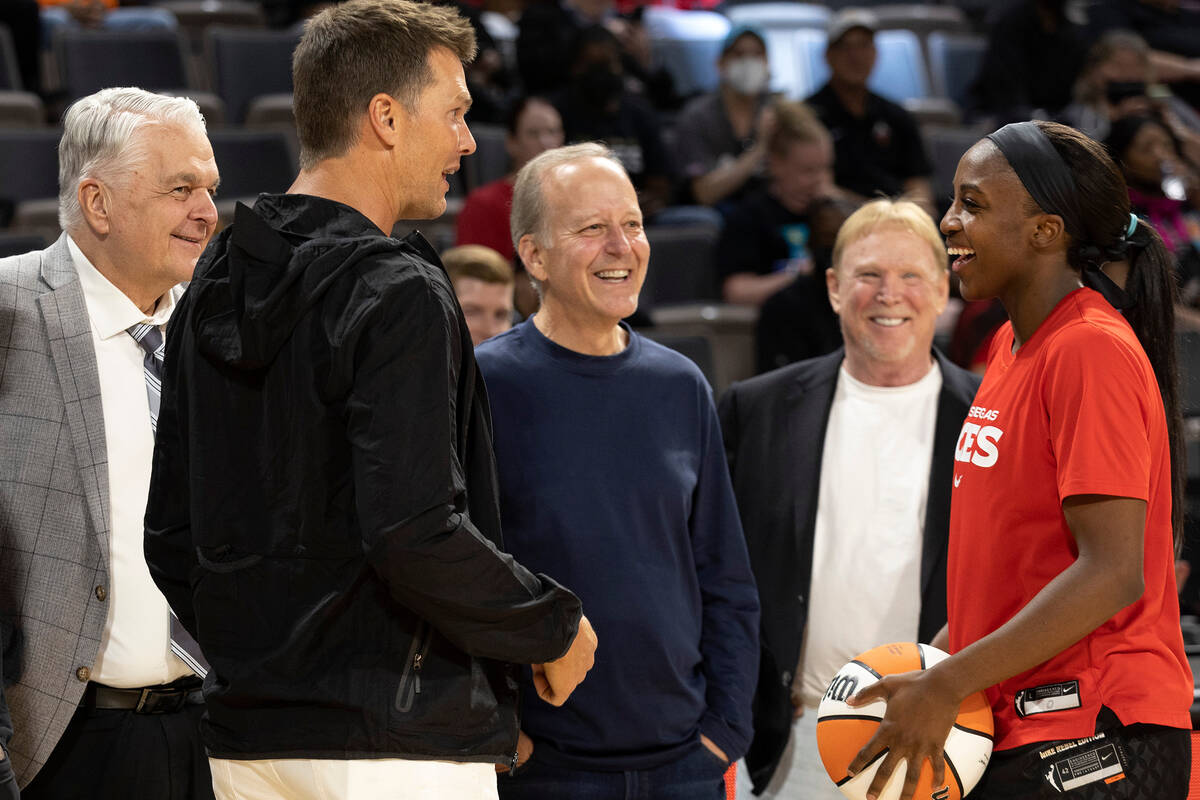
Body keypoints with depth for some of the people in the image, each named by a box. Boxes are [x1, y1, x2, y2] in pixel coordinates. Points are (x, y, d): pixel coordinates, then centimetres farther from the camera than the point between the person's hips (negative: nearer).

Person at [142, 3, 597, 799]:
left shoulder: (214, 288, 12)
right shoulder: (396, 293, -14)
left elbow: (171, 536, 14)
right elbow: (414, 535, -22)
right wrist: (555, 625, -8)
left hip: (248, 734, 8)